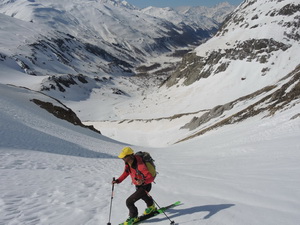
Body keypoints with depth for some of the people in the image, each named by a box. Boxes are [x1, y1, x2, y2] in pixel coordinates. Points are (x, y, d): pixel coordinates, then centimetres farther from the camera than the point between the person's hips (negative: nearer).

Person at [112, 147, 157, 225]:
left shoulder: (139, 165, -38)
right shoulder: (128, 163, -11)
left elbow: (151, 178, -39)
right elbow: (126, 173, 6)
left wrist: (142, 182, -57)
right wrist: (118, 180, -7)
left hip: (145, 186, -9)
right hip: (138, 186, 9)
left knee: (129, 202, -13)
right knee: (143, 196, 36)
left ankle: (133, 217, 13)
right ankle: (151, 207, 66)